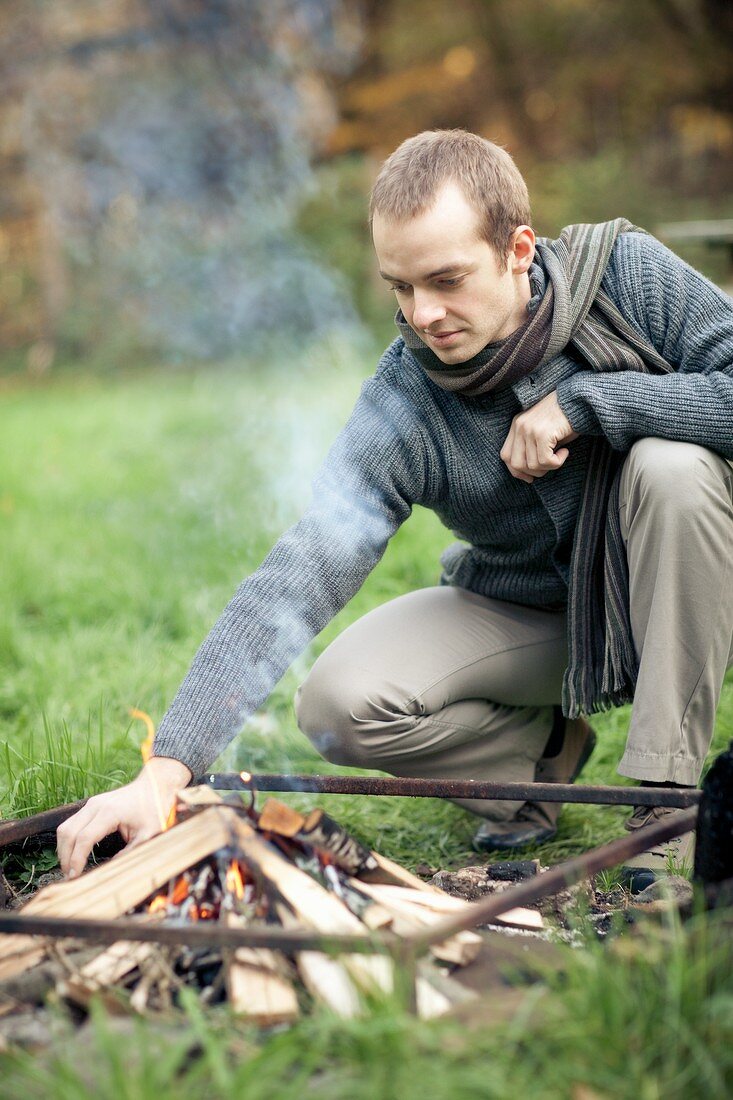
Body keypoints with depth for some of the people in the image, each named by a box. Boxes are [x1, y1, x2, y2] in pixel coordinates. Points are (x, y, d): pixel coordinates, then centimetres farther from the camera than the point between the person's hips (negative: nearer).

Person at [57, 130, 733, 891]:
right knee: (340, 704, -22)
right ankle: (540, 748, 8)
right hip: (523, 619, 1)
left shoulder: (626, 274, -20)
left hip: (660, 595, 0)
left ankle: (668, 787, -19)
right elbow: (299, 577, -31)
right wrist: (165, 771, -41)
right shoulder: (400, 407, -22)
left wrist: (584, 401, -31)